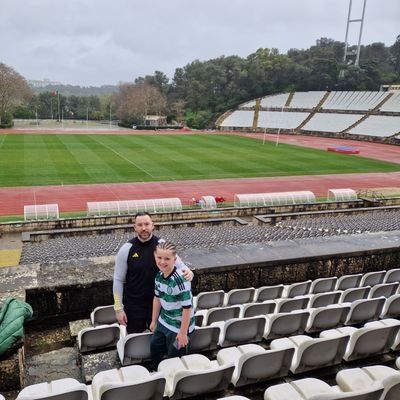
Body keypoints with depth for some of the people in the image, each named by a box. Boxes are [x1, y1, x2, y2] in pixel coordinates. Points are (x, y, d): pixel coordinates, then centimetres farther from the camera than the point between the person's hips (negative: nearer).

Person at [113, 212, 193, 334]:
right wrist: (118, 308, -6)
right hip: (134, 306, -1)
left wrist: (187, 271, -35)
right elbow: (118, 280, -5)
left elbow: (178, 264, -11)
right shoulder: (126, 249, -10)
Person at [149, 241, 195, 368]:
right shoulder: (159, 276, -6)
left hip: (179, 326, -8)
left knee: (175, 358, 10)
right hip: (164, 322, 8)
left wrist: (183, 333, -20)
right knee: (155, 347, 25)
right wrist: (154, 321, 16)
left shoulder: (180, 280, -30)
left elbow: (187, 307, -26)